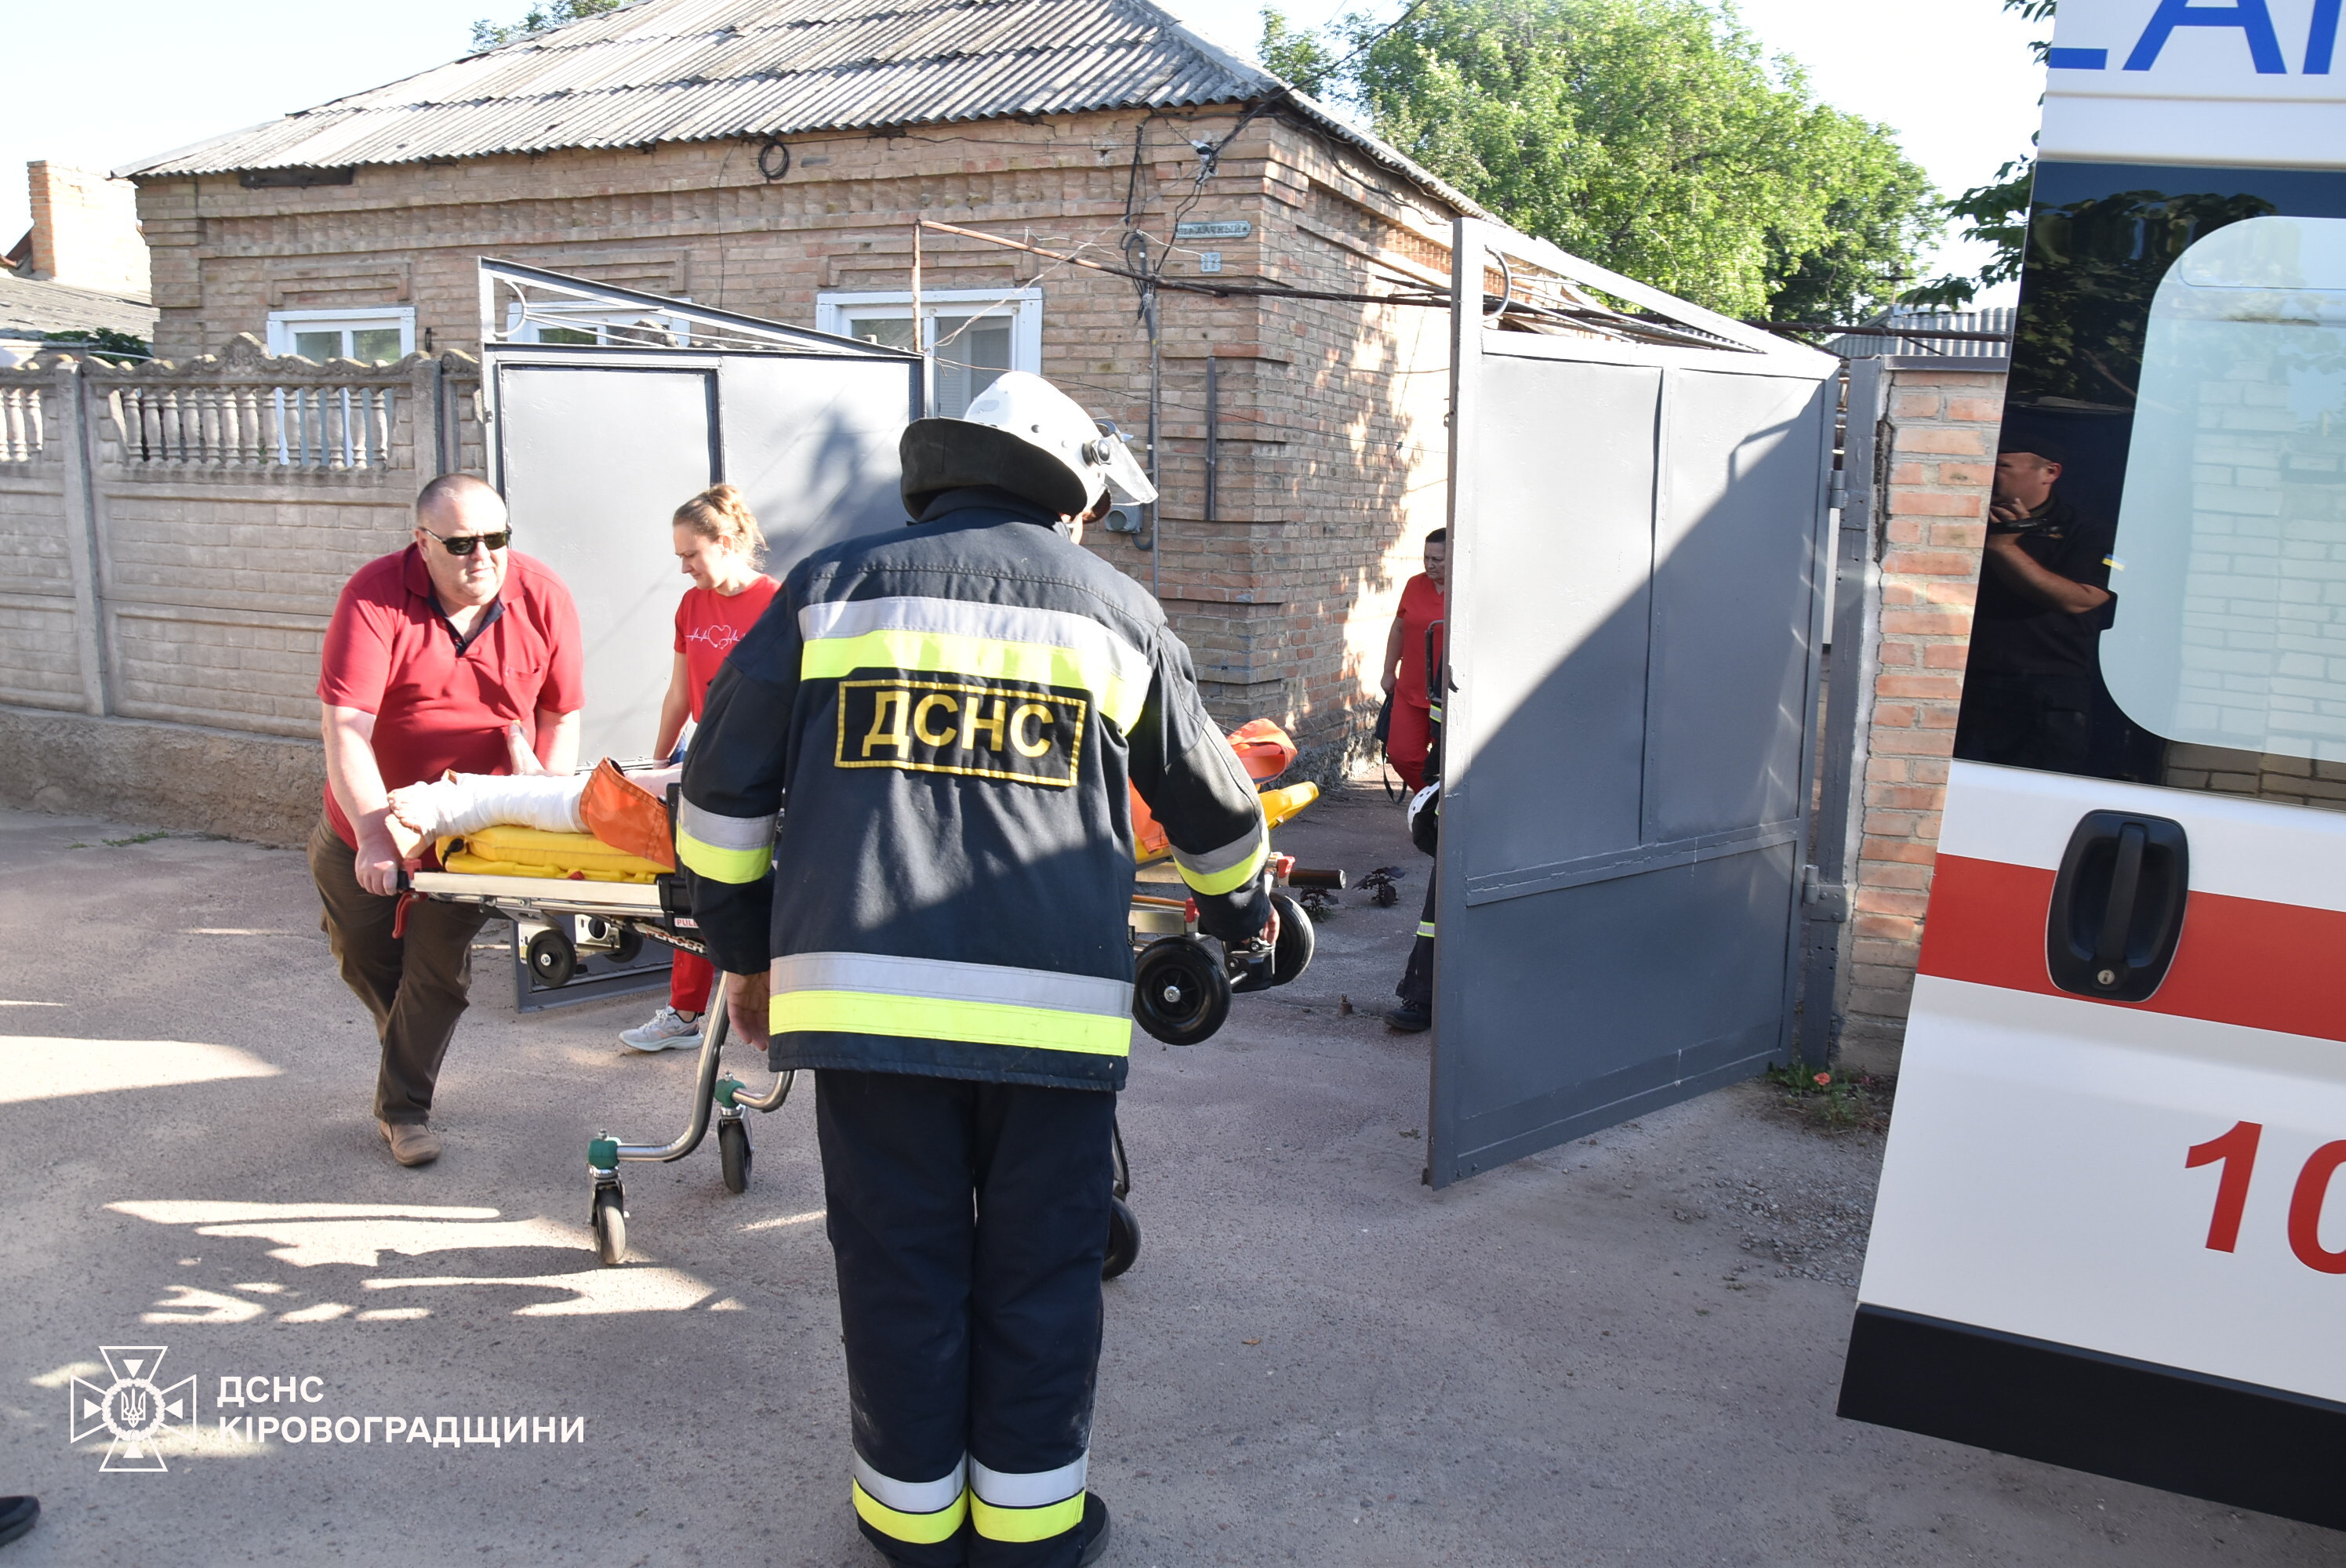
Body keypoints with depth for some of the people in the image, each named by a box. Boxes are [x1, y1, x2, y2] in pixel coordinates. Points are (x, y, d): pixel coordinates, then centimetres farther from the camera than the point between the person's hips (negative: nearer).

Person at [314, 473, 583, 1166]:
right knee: (362, 952, 15)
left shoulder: (543, 598, -15)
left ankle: (404, 1106, 18)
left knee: (439, 966, -1)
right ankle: (407, 1048, 46)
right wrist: (374, 832, -39)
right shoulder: (375, 597, -23)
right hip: (371, 815, 0)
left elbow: (561, 717, -5)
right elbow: (345, 728, -30)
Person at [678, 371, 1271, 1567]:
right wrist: (1241, 910, 42)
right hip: (1055, 996, 0)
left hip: (863, 986, 1)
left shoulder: (835, 586, 12)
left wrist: (744, 951, 21)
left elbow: (724, 782, 11)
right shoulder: (1115, 608, 14)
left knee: (898, 1260, 13)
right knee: (1040, 1266, 13)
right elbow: (1209, 798, 23)